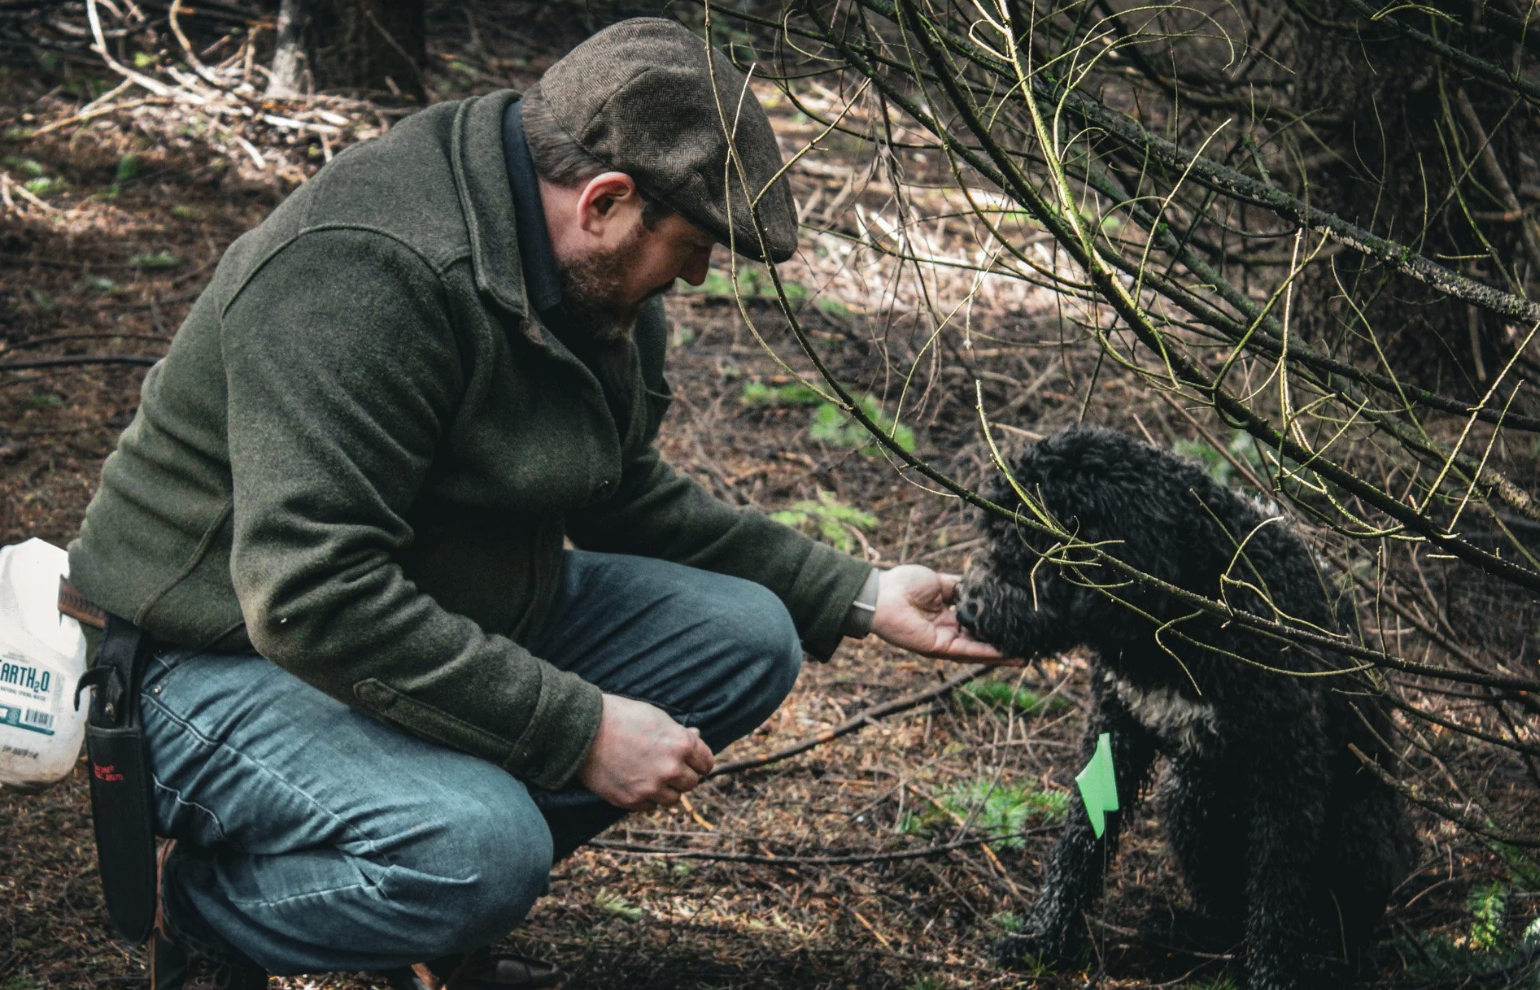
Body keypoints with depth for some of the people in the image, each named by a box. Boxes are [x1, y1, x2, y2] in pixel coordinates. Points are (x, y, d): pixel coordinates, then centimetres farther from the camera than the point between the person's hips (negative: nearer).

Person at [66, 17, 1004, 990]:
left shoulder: (602, 281, 1)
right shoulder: (368, 270, -29)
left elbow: (628, 500, 15)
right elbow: (313, 595, -35)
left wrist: (858, 597, 8)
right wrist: (578, 729, -31)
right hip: (231, 655, -9)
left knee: (745, 638, -3)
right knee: (477, 848, -35)